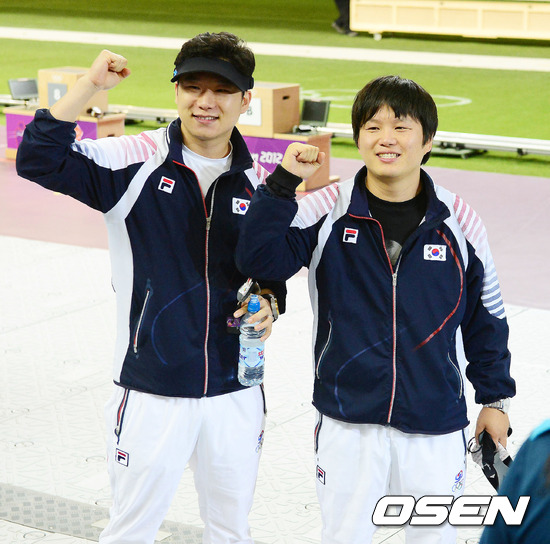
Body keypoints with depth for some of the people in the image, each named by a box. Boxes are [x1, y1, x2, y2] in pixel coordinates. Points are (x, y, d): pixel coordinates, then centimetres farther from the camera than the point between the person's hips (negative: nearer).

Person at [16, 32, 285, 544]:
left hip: (235, 391, 4)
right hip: (151, 391, -3)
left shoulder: (258, 184, 3)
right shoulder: (135, 160, -8)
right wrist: (90, 83, -23)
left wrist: (269, 302, -6)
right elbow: (38, 159, -20)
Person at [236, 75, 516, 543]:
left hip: (435, 428, 0)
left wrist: (495, 399, 11)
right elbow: (258, 258, -13)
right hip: (347, 423, 0)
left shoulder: (459, 222, -3)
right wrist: (284, 182, -21)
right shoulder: (327, 211, -5)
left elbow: (486, 316, 6)